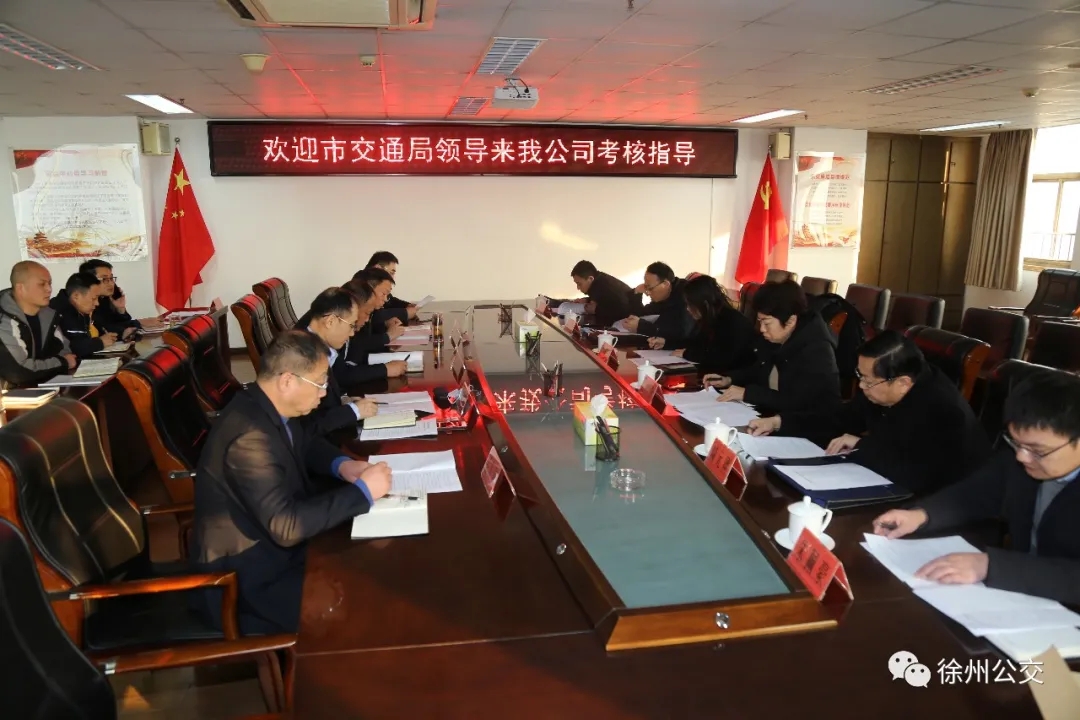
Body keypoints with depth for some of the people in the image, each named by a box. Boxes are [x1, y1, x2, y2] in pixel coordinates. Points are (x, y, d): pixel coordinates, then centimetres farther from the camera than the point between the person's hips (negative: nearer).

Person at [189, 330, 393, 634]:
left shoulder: (271, 407, -3)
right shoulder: (249, 436, -31)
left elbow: (307, 441, 17)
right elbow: (286, 526, -33)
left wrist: (340, 463, -4)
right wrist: (362, 491, -25)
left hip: (272, 540, 9)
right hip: (248, 577, -9)